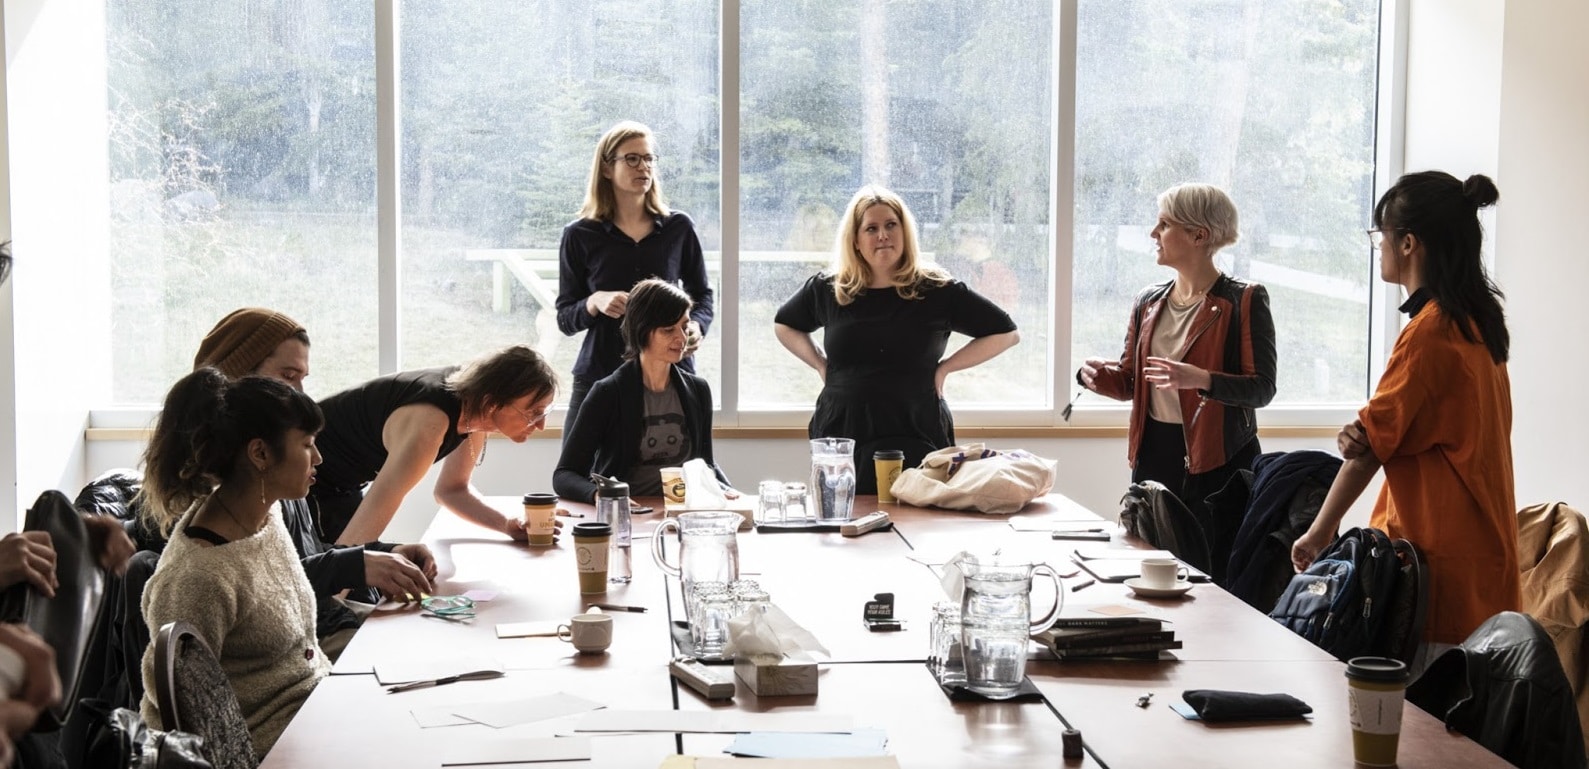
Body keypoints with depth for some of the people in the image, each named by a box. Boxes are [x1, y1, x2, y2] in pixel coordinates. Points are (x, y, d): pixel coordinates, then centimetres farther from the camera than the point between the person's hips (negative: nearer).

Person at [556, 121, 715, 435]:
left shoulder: (678, 227, 6)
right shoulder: (580, 235, 2)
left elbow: (702, 295, 15)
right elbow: (565, 318, 5)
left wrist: (697, 326, -6)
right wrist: (594, 303, -15)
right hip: (600, 375, -1)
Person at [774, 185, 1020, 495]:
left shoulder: (937, 291, 2)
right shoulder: (827, 290, 9)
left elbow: (1006, 333, 6)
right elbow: (784, 325, 28)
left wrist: (944, 368, -1)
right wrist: (820, 364, 11)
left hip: (916, 441, -2)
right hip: (840, 435, 2)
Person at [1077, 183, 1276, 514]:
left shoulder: (1244, 301, -6)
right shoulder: (1149, 301, 12)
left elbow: (1262, 388, -13)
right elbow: (1129, 381, 16)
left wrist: (1201, 379, -28)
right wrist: (1097, 373, -5)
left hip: (1219, 461, -5)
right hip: (1154, 453, 5)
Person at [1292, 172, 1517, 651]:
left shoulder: (1429, 332, -16)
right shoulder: (1477, 323, 13)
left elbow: (1373, 443, -10)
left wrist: (1319, 534, 0)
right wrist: (1361, 439, -8)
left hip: (1442, 555, -9)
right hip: (1478, 552, 9)